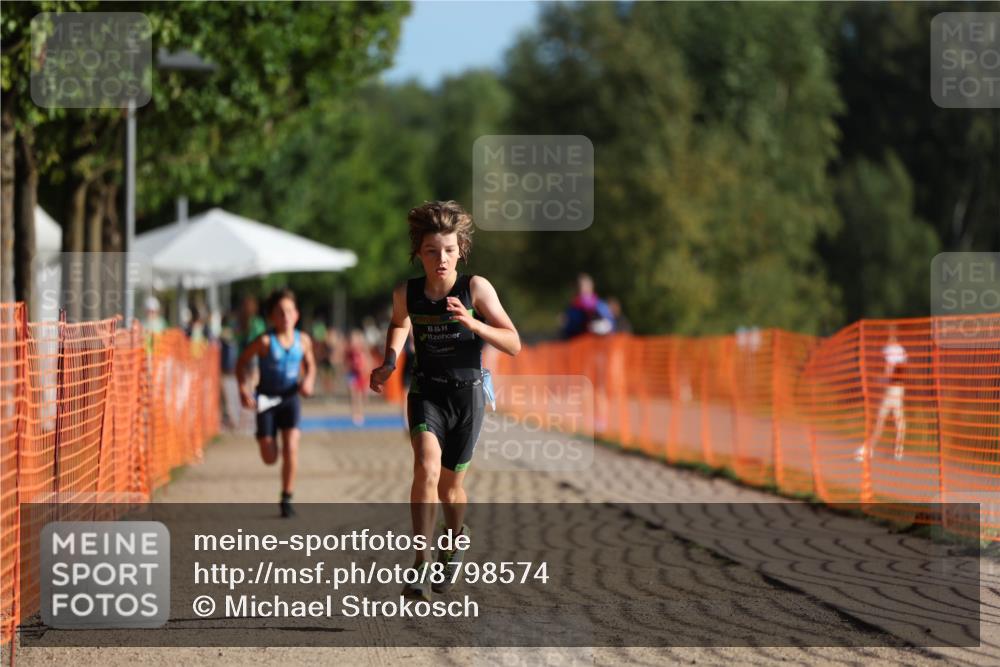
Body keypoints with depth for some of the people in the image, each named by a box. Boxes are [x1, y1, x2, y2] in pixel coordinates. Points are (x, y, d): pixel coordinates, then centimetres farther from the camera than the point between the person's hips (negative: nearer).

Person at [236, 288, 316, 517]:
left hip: (290, 397, 2)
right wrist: (243, 389, -16)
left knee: (291, 449, -16)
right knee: (269, 458, 0)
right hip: (266, 400, -2)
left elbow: (310, 365, 14)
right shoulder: (265, 341, -15)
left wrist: (308, 381, -7)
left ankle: (286, 499, -4)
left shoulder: (303, 340, -4)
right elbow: (242, 362, -5)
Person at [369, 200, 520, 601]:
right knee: (427, 468, -24)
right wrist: (389, 362, 3)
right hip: (426, 392, 1)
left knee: (450, 486, 10)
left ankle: (456, 537, 43)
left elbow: (514, 345, -14)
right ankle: (421, 563, -24)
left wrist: (473, 324, -28)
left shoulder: (476, 289, -14)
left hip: (468, 394, 0)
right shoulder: (406, 293, -7)